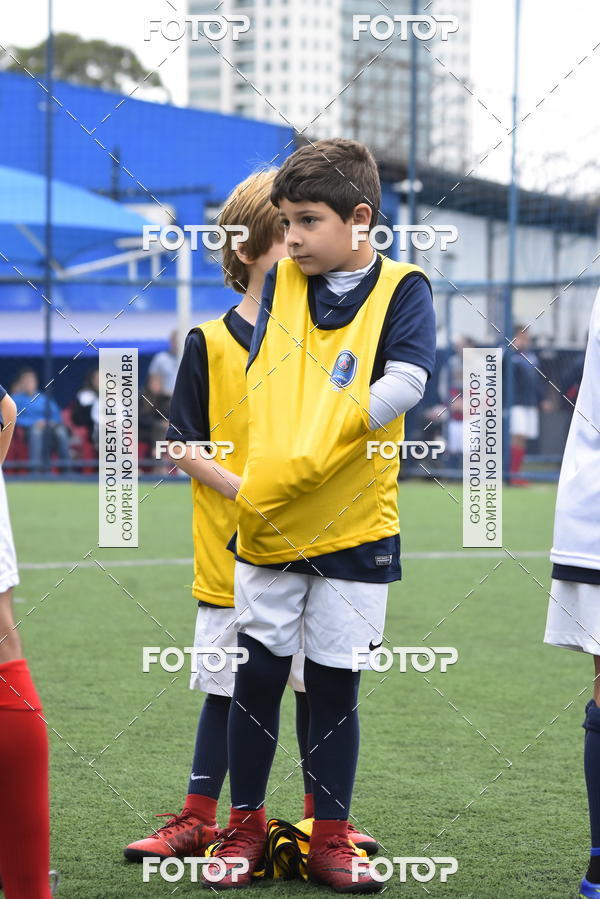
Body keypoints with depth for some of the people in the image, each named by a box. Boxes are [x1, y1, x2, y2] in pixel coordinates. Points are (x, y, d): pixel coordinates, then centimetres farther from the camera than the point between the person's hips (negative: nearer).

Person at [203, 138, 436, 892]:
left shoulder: (402, 289, -5)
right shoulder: (280, 284, 7)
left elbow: (404, 383, -18)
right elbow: (261, 381, 3)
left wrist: (306, 462, -24)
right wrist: (260, 481, -13)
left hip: (354, 526, -2)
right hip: (269, 522, 3)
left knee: (335, 684, 5)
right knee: (258, 675, 6)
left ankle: (330, 838, 17)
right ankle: (245, 826, 20)